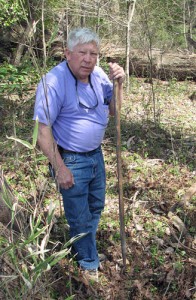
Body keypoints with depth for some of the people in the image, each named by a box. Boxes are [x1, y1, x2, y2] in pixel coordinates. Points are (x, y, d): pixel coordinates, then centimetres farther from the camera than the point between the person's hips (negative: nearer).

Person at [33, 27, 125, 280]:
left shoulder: (98, 75, -1)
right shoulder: (54, 82, -23)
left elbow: (113, 109, 7)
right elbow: (42, 129, -22)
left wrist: (119, 83, -11)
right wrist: (60, 168, -21)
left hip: (96, 154, 7)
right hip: (71, 160, -7)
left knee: (96, 206, 25)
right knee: (80, 218, 9)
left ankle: (82, 244, 52)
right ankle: (89, 264, 33)